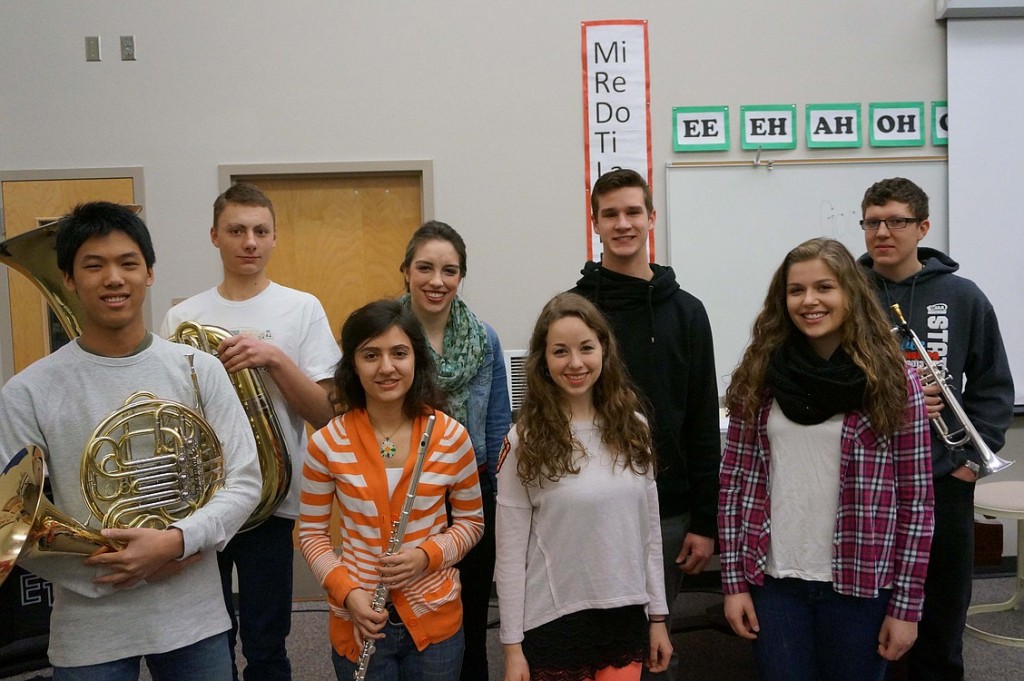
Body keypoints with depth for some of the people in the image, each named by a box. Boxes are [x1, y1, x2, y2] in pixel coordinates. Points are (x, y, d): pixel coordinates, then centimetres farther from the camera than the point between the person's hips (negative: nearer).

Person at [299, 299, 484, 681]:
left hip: (436, 618, 1)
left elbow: (471, 521, 3)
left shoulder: (451, 436, -8)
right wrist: (347, 591, -13)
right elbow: (311, 531, 1)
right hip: (359, 622, 0)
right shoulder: (328, 444, -9)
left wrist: (427, 555, -14)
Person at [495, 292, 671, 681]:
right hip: (553, 621, -3)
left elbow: (650, 530, 8)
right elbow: (510, 552, -7)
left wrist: (658, 615, 8)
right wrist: (512, 645, -7)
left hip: (626, 617, 3)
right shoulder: (526, 440, -9)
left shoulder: (632, 428, 2)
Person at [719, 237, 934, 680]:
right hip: (774, 580, 1)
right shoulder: (758, 377, 0)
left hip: (860, 584, -1)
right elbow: (735, 482, 2)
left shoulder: (893, 382, -5)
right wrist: (734, 581, -1)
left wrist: (907, 604, -5)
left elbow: (916, 499, -4)